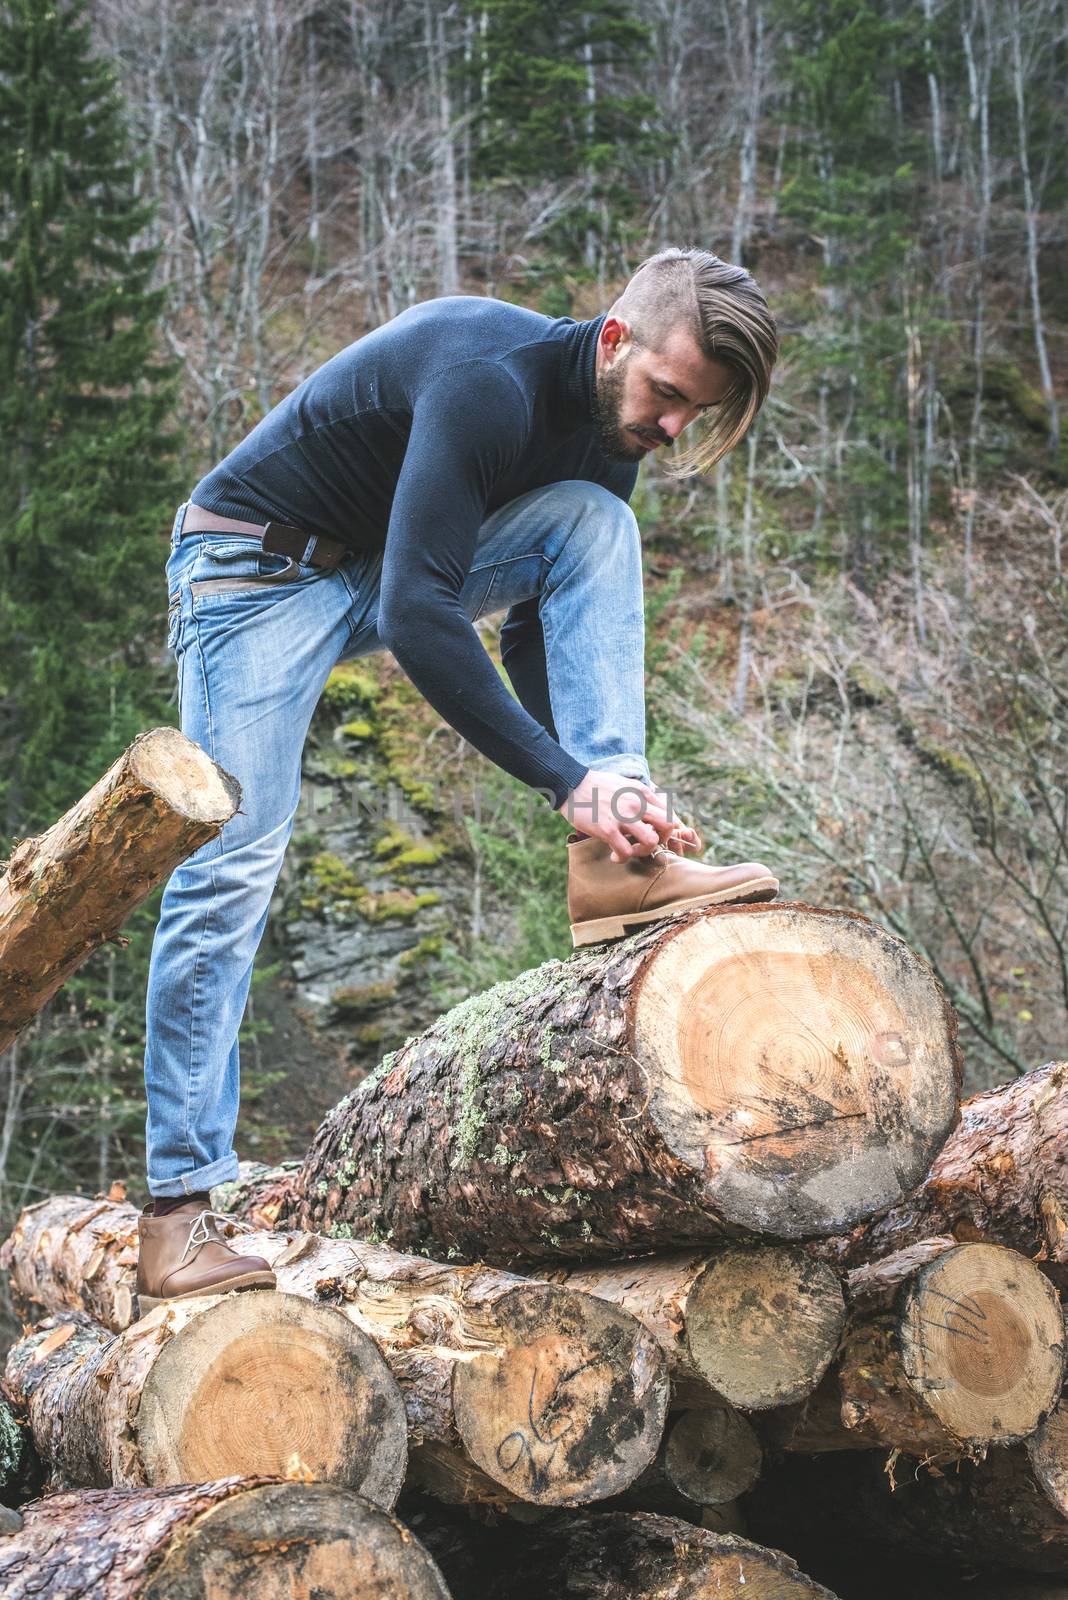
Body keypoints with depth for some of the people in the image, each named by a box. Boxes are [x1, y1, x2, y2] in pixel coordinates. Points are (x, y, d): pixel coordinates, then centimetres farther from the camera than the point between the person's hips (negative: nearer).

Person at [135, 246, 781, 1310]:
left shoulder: (609, 437, -3)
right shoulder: (491, 376, -30)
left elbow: (538, 631, 3)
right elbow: (418, 618, -36)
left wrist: (601, 773, -13)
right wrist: (565, 780, -36)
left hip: (393, 569, 7)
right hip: (260, 568, -7)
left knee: (595, 523, -15)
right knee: (232, 867, -13)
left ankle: (611, 862, -24)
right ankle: (177, 1217, -5)